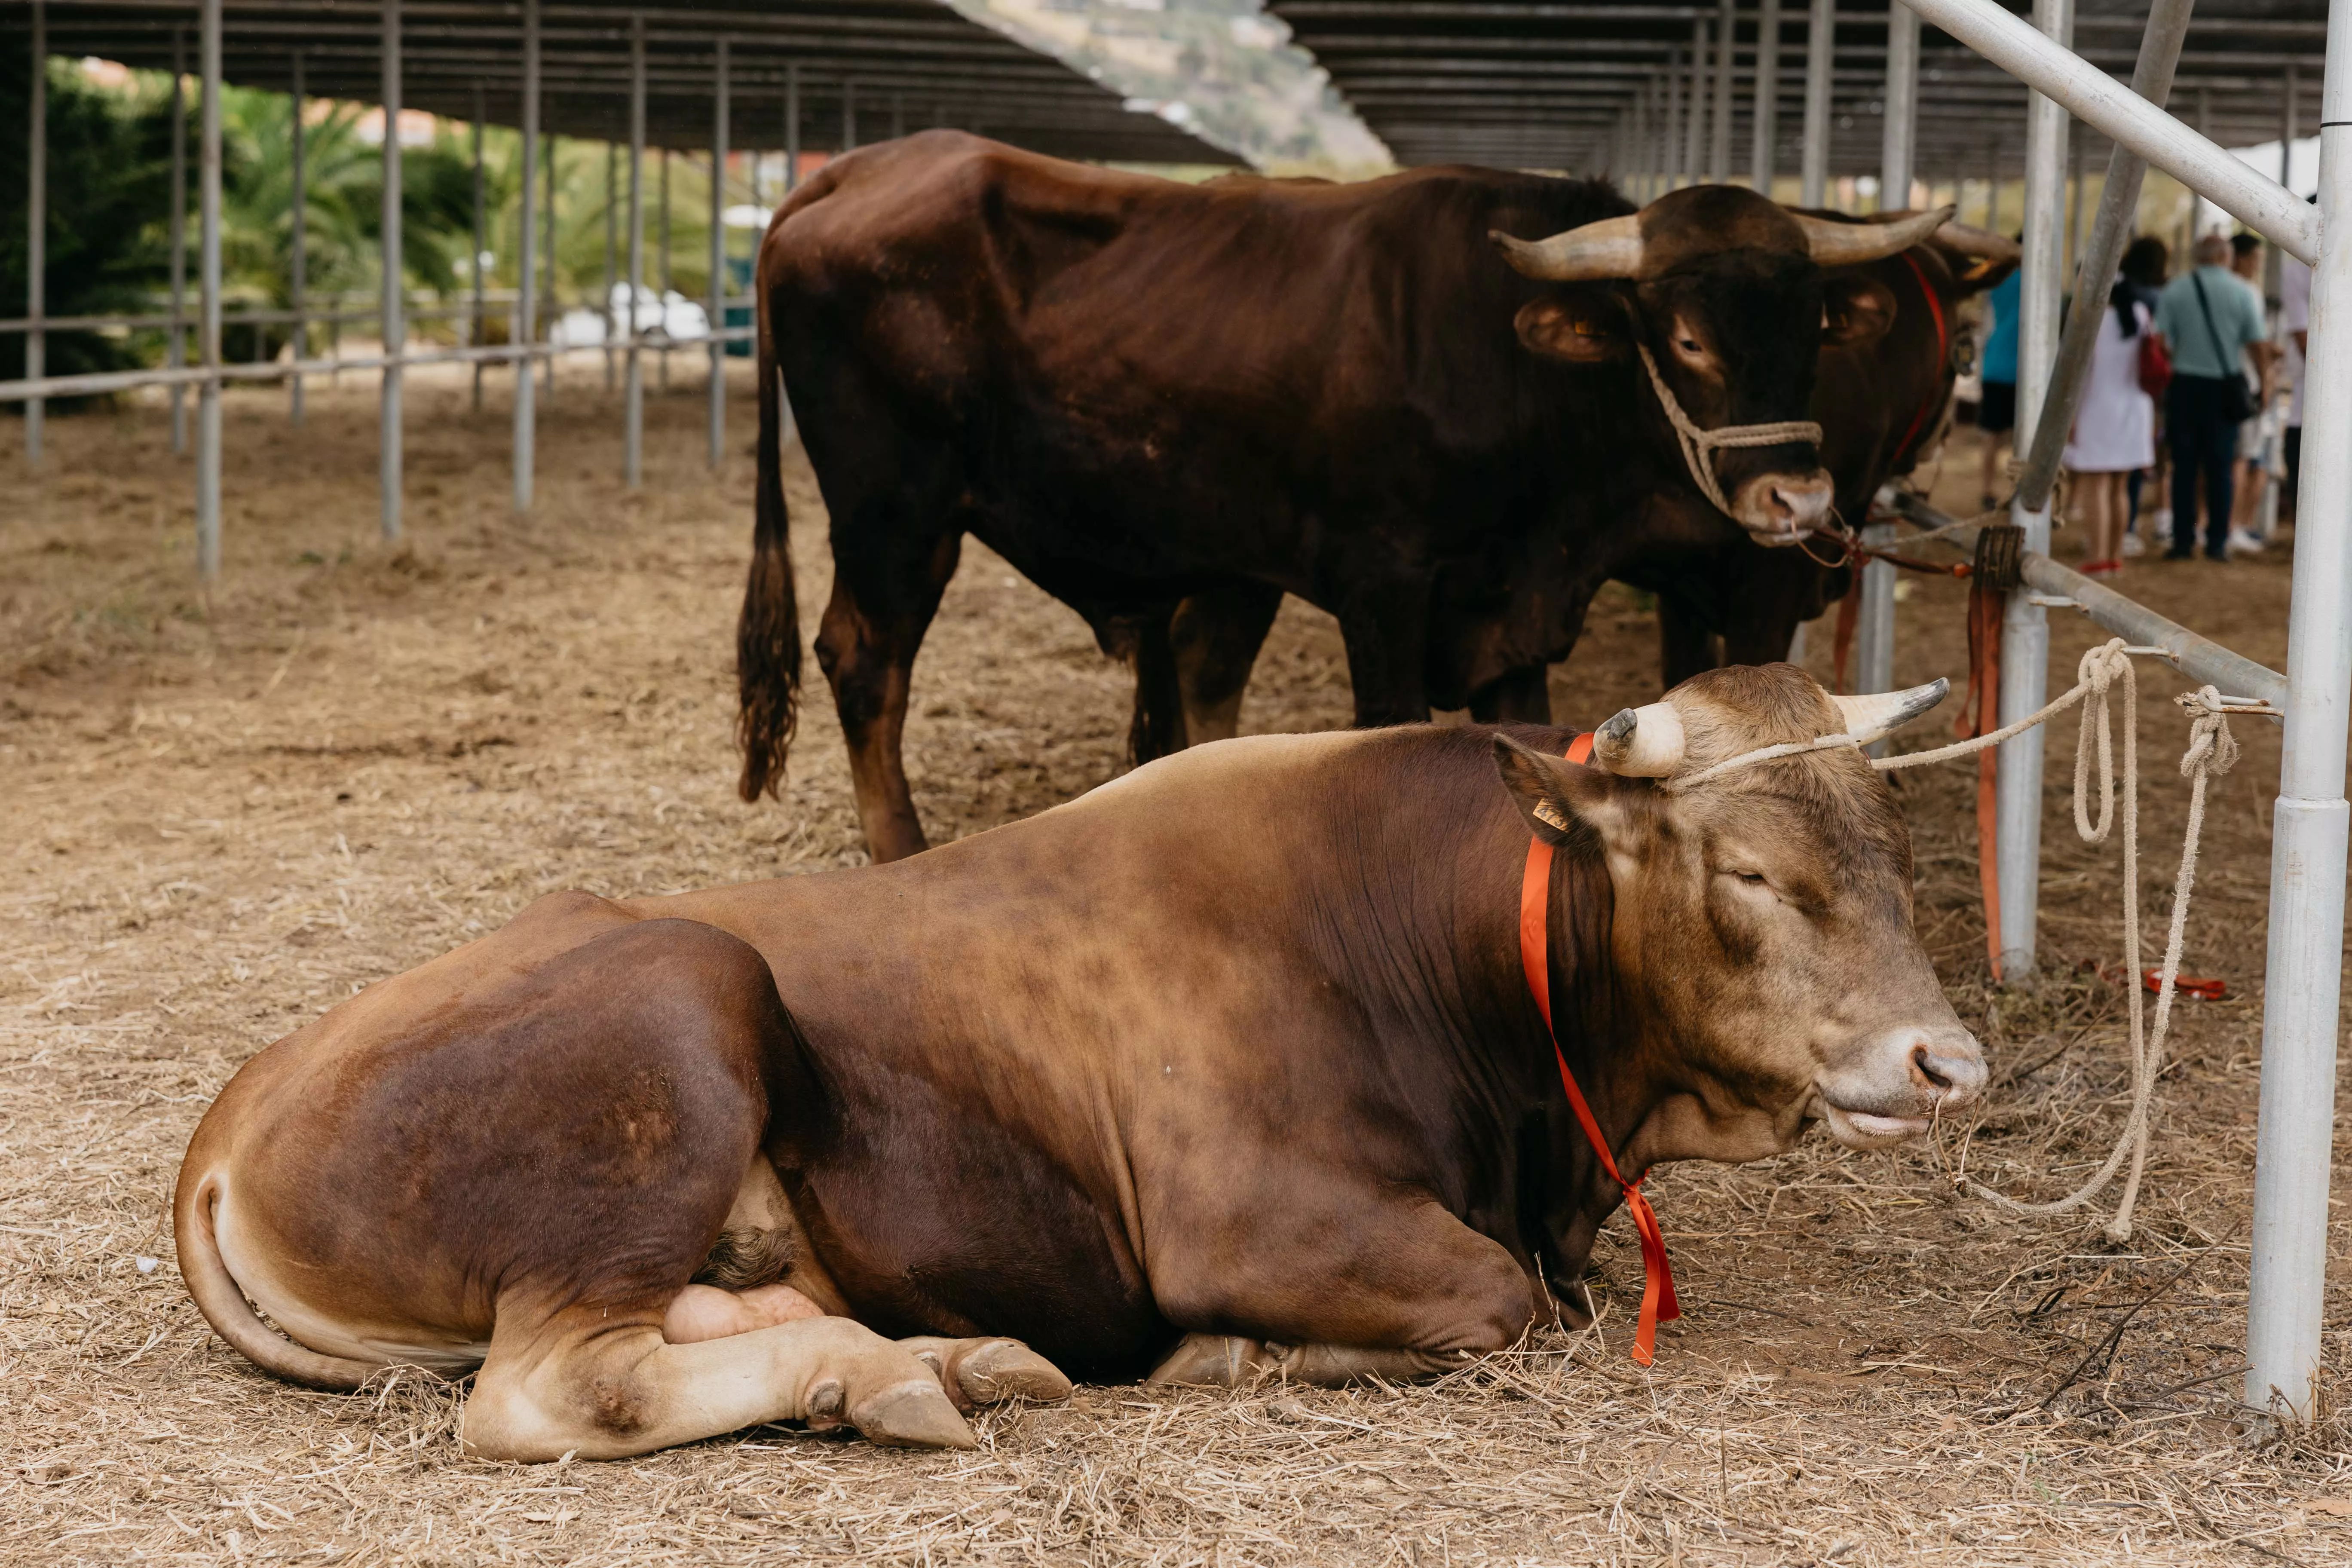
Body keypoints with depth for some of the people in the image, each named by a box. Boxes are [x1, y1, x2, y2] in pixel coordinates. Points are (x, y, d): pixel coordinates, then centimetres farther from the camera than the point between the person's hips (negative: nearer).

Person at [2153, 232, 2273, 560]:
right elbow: (2258, 344, -1)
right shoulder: (2241, 293, -1)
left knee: (2184, 466, 3)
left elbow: (2162, 340, -5)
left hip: (2185, 385, 0)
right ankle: (2217, 542, 3)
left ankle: (2183, 541, 2)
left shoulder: (2175, 290, 0)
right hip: (2224, 387, 0)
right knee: (2220, 468, 4)